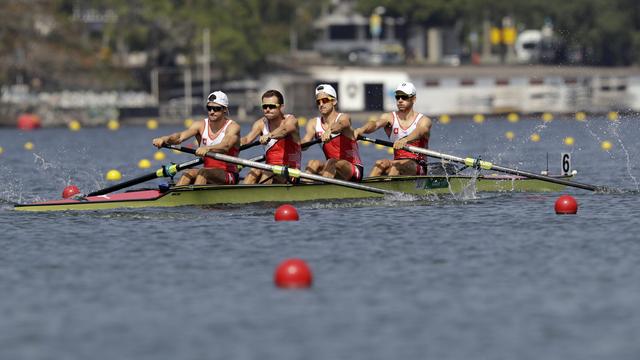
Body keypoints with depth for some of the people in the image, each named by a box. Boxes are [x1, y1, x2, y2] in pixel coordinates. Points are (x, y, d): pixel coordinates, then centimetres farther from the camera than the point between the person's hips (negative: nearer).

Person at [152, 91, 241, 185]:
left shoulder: (232, 127, -8)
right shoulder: (201, 125, 5)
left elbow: (225, 146, -29)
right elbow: (180, 136, -13)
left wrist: (207, 148, -51)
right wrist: (165, 139, -36)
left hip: (228, 176, -4)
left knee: (203, 172, -31)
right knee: (188, 174, -24)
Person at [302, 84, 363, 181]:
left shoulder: (343, 118, -8)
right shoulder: (314, 123, 6)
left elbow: (339, 126, -34)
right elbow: (305, 141, -13)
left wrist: (329, 131, -59)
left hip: (353, 170, -4)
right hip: (333, 169, 4)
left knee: (331, 163, -33)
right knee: (313, 163, -22)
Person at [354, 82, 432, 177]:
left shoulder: (424, 121, -1)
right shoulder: (390, 117, 8)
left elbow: (420, 132, -25)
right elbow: (376, 124, -14)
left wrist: (405, 140, -49)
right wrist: (361, 129, -39)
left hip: (419, 167, -3)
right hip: (397, 163, 3)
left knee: (396, 165, -33)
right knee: (381, 163, -28)